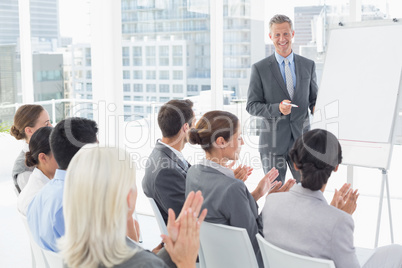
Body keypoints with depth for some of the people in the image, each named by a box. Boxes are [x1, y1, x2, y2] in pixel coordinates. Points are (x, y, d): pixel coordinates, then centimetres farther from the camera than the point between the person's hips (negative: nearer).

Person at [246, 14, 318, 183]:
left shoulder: (308, 65, 8)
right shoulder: (260, 69, -1)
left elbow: (313, 99, 15)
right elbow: (251, 106, -3)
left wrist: (316, 108, -9)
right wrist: (277, 108, -19)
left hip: (301, 139, 2)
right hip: (273, 142, -2)